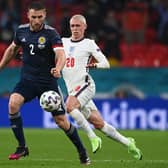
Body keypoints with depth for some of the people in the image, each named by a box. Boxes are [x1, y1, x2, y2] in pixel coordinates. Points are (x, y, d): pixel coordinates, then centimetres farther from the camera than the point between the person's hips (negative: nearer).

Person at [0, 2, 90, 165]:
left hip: (47, 82, -3)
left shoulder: (51, 33, -13)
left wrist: (58, 69, -48)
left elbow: (61, 54, -28)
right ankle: (22, 147, -12)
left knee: (61, 120, -2)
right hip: (27, 80, 3)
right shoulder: (21, 30, 1)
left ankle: (82, 152, 20)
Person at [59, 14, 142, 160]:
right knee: (99, 124, 4)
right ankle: (127, 143, 17)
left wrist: (94, 65, -19)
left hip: (85, 85, -5)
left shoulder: (89, 44, 2)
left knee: (70, 106, -31)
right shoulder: (63, 42, 14)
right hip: (73, 90, 5)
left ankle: (92, 137, -21)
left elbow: (106, 63, 0)